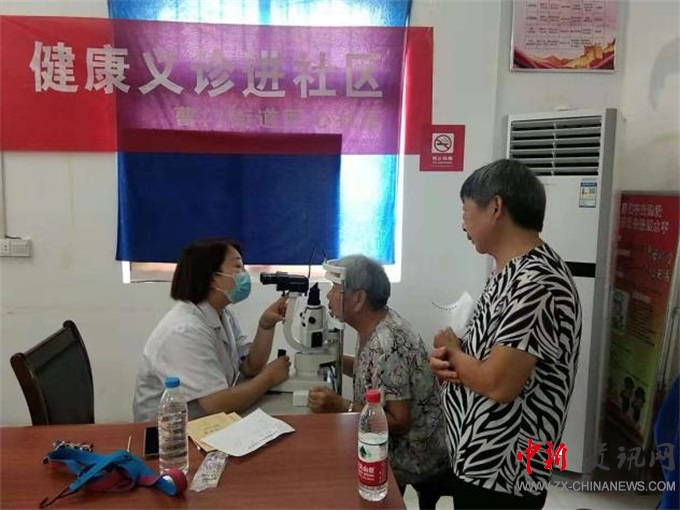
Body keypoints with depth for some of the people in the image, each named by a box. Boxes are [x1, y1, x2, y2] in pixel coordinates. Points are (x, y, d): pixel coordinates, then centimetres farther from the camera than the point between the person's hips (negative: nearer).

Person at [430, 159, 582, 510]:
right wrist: (447, 360, -5)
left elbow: (498, 383, -30)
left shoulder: (538, 283, -25)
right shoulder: (510, 272, 7)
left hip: (503, 478, -9)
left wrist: (451, 350, -12)